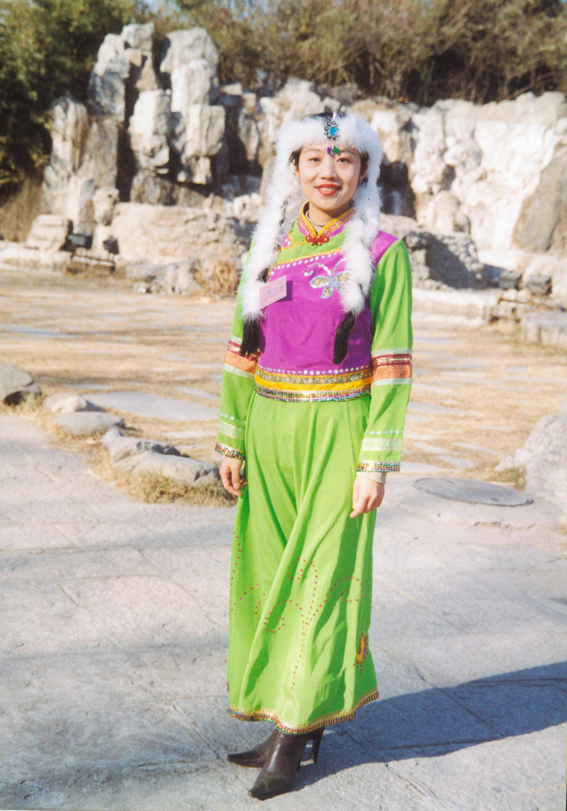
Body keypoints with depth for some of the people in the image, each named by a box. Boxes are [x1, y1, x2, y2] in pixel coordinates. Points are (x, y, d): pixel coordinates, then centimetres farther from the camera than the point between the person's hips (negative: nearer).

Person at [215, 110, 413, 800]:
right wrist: (232, 441, 7)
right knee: (267, 571, 10)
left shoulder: (382, 253, -5)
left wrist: (377, 462, -12)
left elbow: (392, 367, -8)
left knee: (322, 575, 0)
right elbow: (241, 352, 10)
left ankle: (294, 728, 13)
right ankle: (299, 722, 26)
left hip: (338, 433, -5)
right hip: (270, 430, 5)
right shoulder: (269, 248, 7)